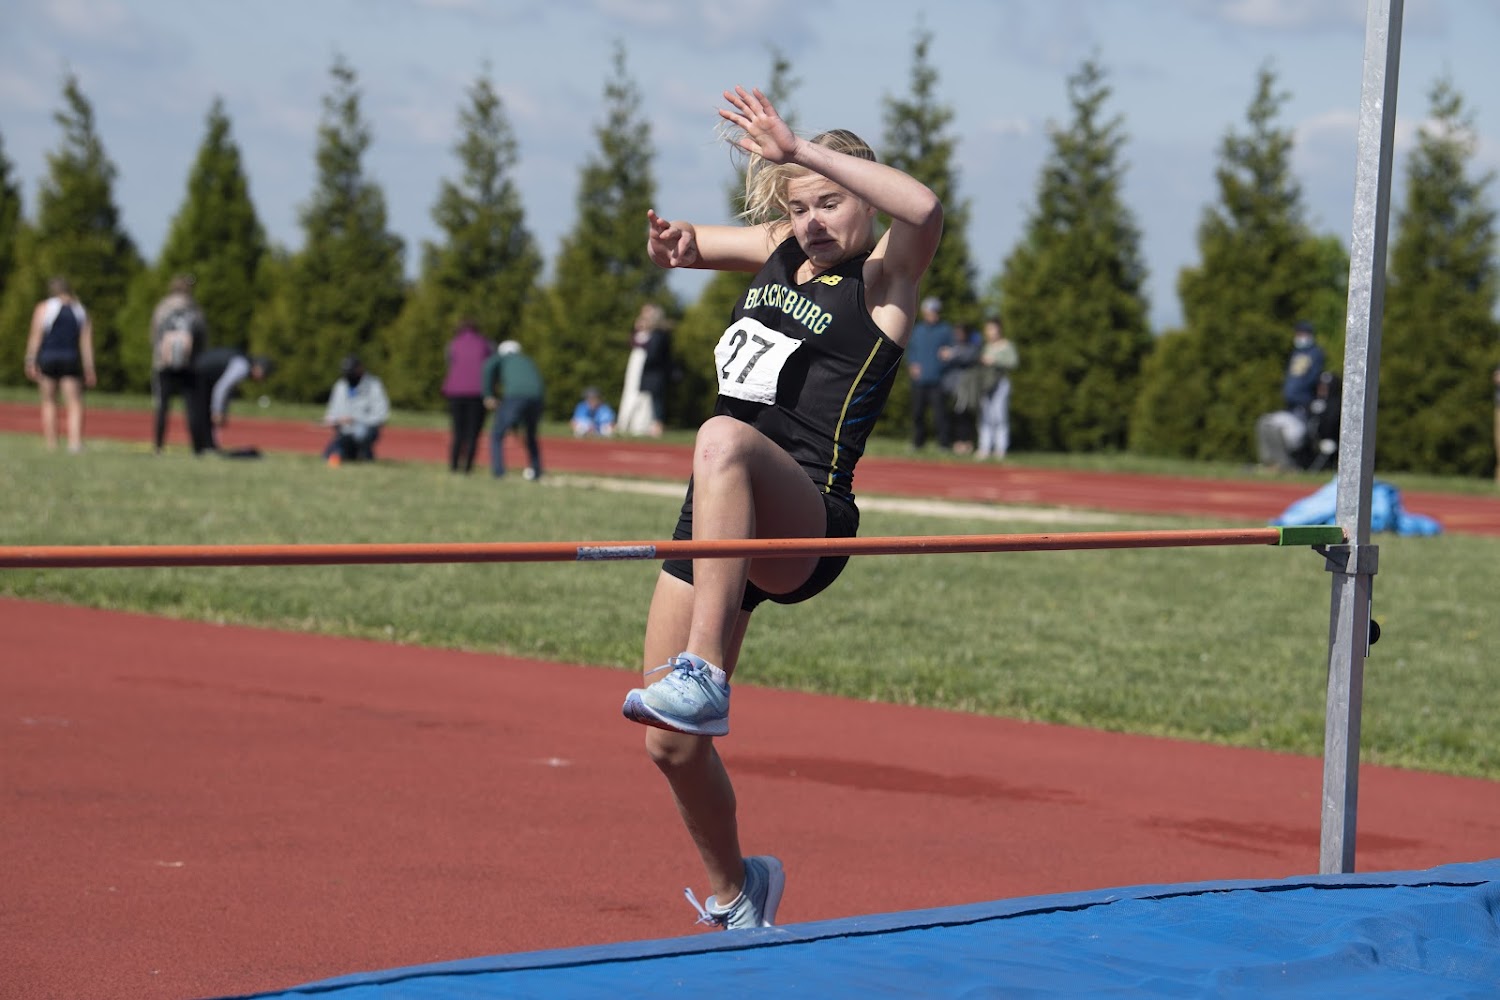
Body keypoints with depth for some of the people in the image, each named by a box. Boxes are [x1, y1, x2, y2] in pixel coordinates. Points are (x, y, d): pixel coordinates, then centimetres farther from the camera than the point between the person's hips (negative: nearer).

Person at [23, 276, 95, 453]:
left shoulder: (43, 308, 4)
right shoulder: (81, 311, 10)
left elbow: (35, 337, -4)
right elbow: (86, 342, 5)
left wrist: (30, 362, -5)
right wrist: (89, 369, 4)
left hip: (47, 359, 0)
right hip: (71, 359, 0)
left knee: (49, 402, 11)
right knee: (74, 404, -2)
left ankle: (50, 445, 8)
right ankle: (75, 442, -20)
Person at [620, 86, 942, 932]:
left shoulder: (883, 280, 0)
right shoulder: (781, 251, 18)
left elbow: (925, 209, -22)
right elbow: (685, 244, 32)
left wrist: (800, 151, -22)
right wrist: (679, 244, 7)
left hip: (802, 526, -8)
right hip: (717, 520, 8)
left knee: (724, 440, -42)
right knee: (674, 749, 9)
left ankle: (703, 678, -51)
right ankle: (734, 891, 36)